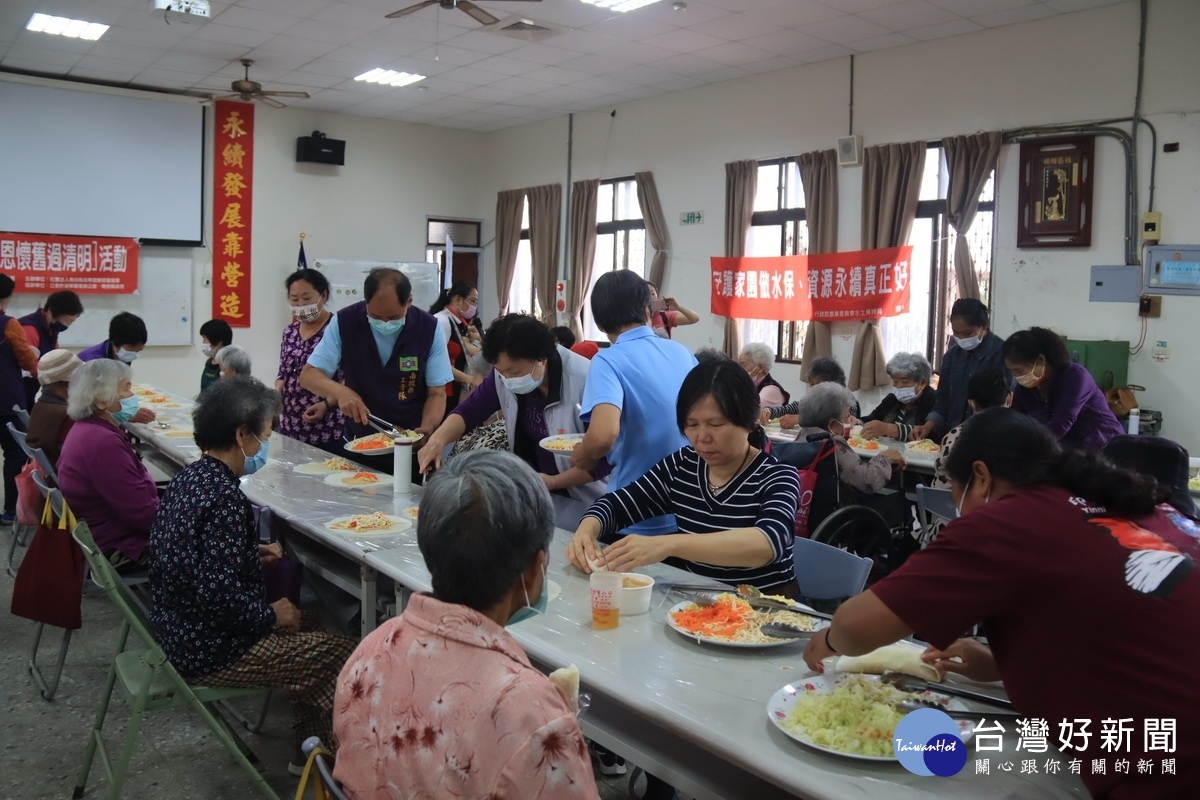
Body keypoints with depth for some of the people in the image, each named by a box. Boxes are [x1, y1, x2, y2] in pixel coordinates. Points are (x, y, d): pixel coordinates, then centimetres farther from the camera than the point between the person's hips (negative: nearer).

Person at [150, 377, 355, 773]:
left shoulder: (189, 477, 2)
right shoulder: (225, 497, -26)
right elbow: (220, 597, -31)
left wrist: (252, 555, 7)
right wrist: (271, 615, -14)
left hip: (178, 630, 10)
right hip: (207, 654, -10)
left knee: (309, 625, 21)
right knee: (343, 652, -7)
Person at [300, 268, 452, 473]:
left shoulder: (429, 328, -12)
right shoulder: (344, 322, -11)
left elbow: (436, 393, -8)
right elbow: (308, 375, -7)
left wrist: (426, 429, -27)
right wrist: (340, 391, -27)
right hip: (358, 446, 1)